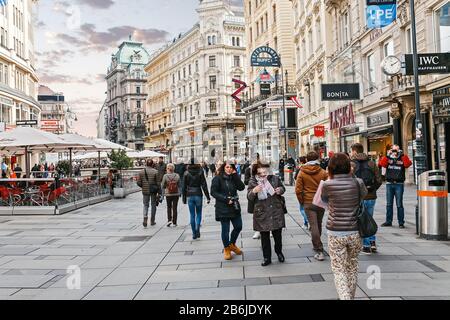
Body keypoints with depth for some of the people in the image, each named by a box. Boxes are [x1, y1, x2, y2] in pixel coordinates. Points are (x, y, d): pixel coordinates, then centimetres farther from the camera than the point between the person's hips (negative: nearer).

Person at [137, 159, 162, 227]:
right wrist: (159, 193, -4)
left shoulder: (141, 172, -1)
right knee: (153, 205, 13)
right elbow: (158, 183, -9)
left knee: (145, 205, 12)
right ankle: (152, 221, 21)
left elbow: (139, 183, -2)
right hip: (153, 191, -1)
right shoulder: (156, 172, -8)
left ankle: (145, 217, -13)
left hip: (145, 191, 1)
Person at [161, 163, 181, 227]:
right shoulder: (177, 176, -6)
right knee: (175, 208, 8)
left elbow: (162, 186, -5)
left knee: (169, 207, 17)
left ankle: (169, 220, 3)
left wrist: (163, 192, 12)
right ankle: (174, 222, 10)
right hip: (176, 194, 1)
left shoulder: (165, 176, -11)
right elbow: (179, 185, 1)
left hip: (168, 194, -1)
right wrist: (180, 192, 14)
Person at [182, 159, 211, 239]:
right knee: (198, 214, 11)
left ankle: (194, 233, 9)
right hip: (198, 195, -1)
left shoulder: (186, 173, -1)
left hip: (190, 196, 1)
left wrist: (184, 198, 9)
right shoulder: (200, 172, -4)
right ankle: (197, 230, -11)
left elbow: (184, 187, 2)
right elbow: (204, 185, -5)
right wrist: (208, 197, -1)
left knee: (192, 215, 8)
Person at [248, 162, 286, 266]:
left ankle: (279, 252, 37)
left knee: (277, 234, 10)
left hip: (276, 212, 1)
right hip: (262, 213, -1)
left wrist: (280, 190, -8)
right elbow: (249, 197, -3)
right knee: (264, 236, 7)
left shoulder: (274, 179, 0)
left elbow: (283, 188, 16)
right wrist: (254, 191, -24)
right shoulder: (253, 182, -3)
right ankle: (267, 258, 21)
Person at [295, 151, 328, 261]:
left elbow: (298, 190, -6)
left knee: (314, 226, -3)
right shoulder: (323, 172, -5)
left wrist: (302, 202, 7)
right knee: (318, 224, 18)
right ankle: (317, 245, 35)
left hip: (308, 203, -2)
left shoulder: (302, 173, -5)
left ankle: (319, 251, -7)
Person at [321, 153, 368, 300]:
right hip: (355, 232, 3)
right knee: (352, 267, 21)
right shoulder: (358, 183, -6)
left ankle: (344, 297, -11)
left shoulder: (327, 185, -11)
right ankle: (351, 296, 36)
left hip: (336, 233, -3)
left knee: (339, 270, 4)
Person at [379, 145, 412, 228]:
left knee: (399, 204, -1)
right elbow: (382, 164, -9)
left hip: (399, 184, -2)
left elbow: (408, 164, -14)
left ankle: (401, 222, 5)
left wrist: (403, 155, -15)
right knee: (389, 204, 7)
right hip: (389, 184, 2)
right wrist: (387, 155, -16)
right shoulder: (388, 159, 9)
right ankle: (388, 221, 15)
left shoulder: (402, 159, 6)